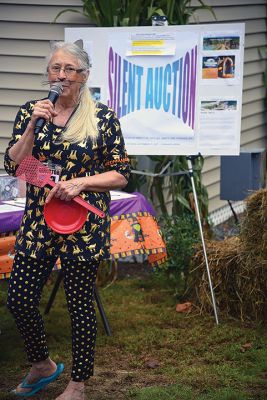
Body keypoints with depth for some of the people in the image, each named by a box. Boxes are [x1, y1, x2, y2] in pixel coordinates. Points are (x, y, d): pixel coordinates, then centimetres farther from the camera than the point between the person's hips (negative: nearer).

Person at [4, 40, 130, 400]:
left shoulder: (103, 117, -5)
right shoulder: (30, 111, 5)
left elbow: (121, 174, -3)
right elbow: (12, 166, -1)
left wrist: (80, 182, -17)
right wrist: (33, 125, -12)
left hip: (84, 224, -4)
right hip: (38, 221, 4)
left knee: (80, 303, 3)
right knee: (19, 299, 4)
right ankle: (42, 366, 30)